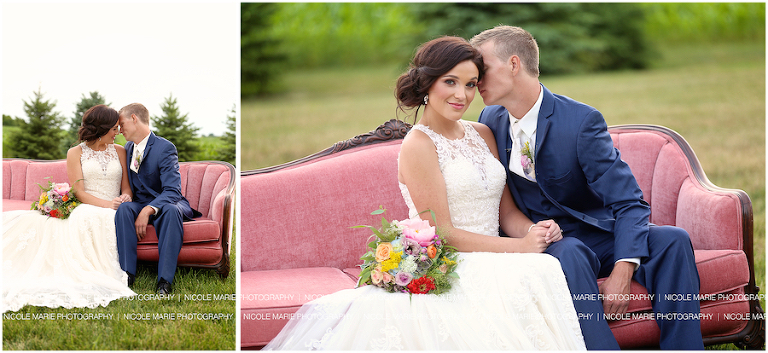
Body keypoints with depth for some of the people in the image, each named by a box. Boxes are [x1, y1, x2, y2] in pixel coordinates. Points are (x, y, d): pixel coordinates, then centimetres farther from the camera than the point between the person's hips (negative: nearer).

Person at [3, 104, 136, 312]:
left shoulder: (119, 151, 19)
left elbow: (127, 188, 16)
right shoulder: (76, 153, 10)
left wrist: (125, 198, -10)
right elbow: (78, 192, -1)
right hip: (83, 209, -1)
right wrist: (107, 204, -16)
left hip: (110, 214, 1)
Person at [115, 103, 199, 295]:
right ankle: (127, 273, -31)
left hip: (167, 202, -5)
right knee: (124, 208, -29)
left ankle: (165, 280, -41)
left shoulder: (165, 148, -14)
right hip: (141, 204, 5)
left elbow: (172, 191, -23)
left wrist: (147, 210, -38)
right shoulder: (128, 148, 10)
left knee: (171, 210, -40)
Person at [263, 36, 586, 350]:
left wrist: (536, 231, -7)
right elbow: (442, 234, -10)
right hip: (445, 272, -6)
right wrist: (520, 246, -14)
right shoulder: (418, 145, -5)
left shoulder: (482, 134, 16)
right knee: (535, 272, -36)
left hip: (489, 264, 6)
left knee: (548, 267, -30)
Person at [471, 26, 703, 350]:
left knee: (672, 239, -27)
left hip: (597, 237, -1)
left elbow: (629, 203, -16)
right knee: (569, 251, -35)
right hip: (543, 247, 1)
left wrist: (622, 271, -32)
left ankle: (682, 348, -23)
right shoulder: (490, 120, 2)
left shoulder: (582, 121, -13)